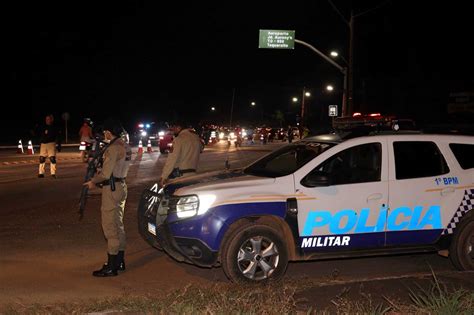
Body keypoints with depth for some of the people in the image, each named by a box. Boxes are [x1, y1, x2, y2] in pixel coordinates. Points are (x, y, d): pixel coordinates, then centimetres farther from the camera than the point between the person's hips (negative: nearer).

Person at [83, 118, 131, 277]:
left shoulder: (114, 147, -18)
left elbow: (106, 173, -20)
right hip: (120, 186, 10)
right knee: (118, 225, 16)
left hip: (112, 189, -10)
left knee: (110, 227, -7)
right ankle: (119, 261, 25)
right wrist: (98, 178, 12)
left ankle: (111, 267, -4)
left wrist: (93, 181, -4)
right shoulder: (124, 145, 13)